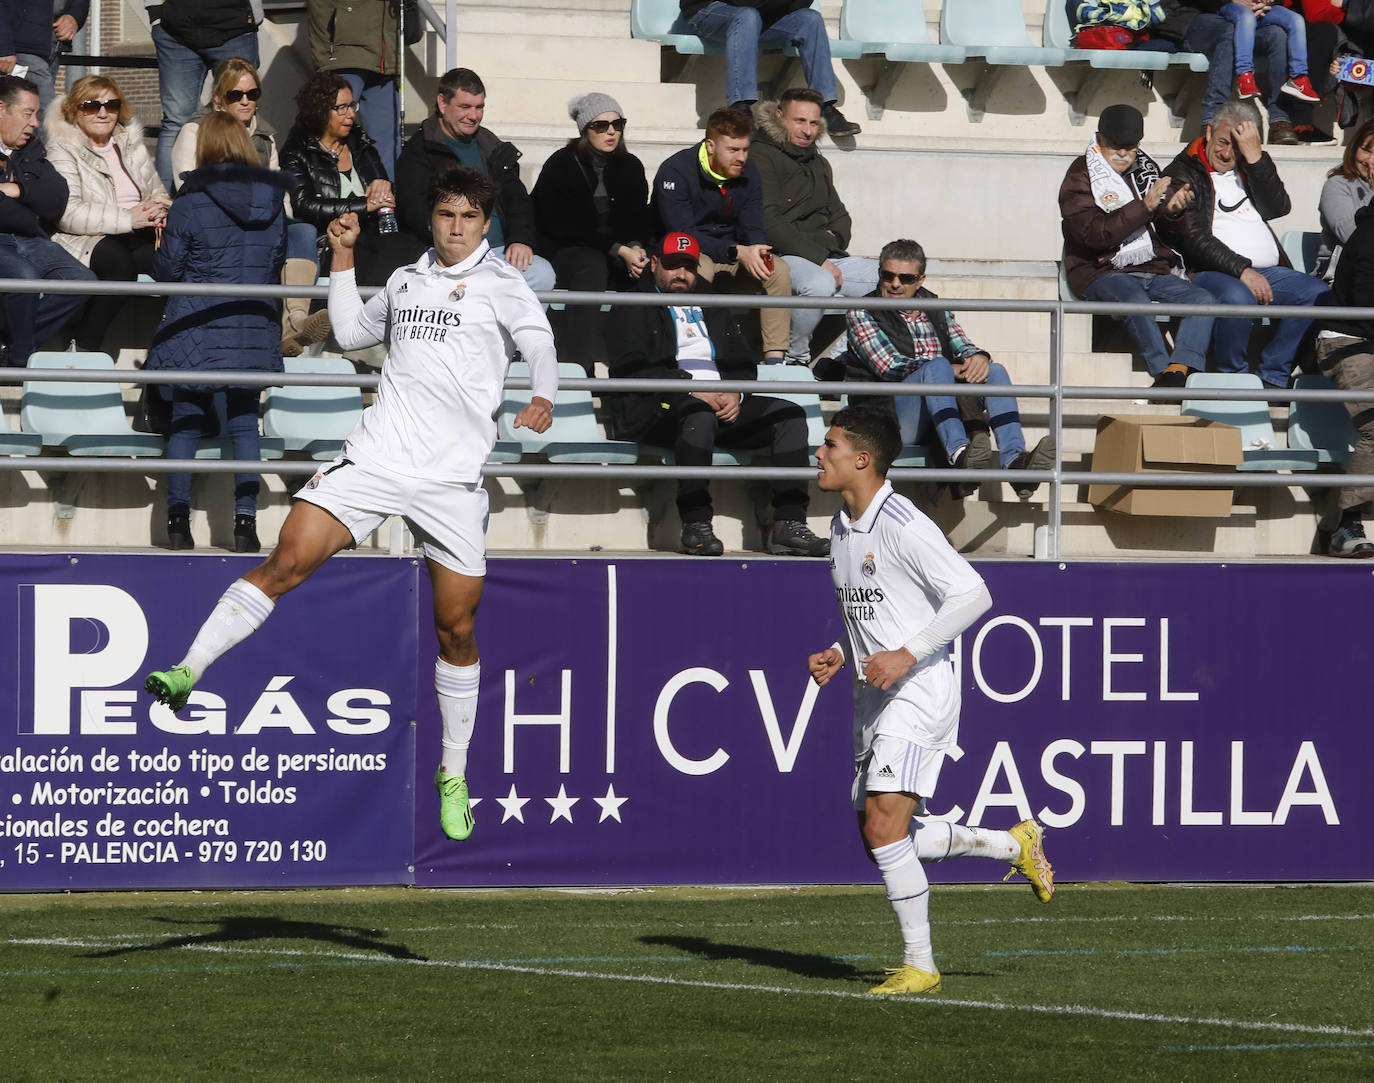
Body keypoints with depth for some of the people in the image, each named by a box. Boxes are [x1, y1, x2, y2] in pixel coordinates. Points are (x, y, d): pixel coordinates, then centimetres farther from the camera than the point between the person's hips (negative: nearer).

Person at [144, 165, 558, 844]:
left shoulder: (501, 284, 5)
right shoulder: (405, 280, 18)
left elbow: (539, 344, -7)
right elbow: (351, 332, 33)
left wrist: (542, 398, -24)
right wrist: (343, 258, 26)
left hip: (452, 478, -2)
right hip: (375, 457, 3)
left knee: (456, 630, 2)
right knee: (286, 563, -15)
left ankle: (454, 776, 15)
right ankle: (188, 671, -16)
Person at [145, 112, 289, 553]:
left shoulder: (191, 202, -9)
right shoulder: (273, 202, 2)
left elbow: (166, 270, -4)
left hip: (198, 329, -3)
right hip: (255, 329, 3)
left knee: (186, 421, 6)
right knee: (244, 422, 7)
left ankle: (178, 518, 6)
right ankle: (245, 520, 1)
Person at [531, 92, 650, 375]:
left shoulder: (630, 168, 9)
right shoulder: (561, 166, -7)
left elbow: (638, 220, 6)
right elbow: (564, 228, -15)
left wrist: (635, 249, -19)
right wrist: (618, 250, -23)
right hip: (560, 253, -4)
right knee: (591, 265, -38)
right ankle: (577, 361, -46)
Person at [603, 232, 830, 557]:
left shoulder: (714, 311, 29)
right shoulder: (633, 309, 11)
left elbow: (743, 364, 21)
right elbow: (631, 368, -6)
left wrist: (736, 393, -4)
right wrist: (691, 390, -16)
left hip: (724, 403, 6)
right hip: (657, 407, -6)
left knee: (788, 415, -15)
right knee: (699, 412, -40)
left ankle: (789, 525, -25)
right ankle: (696, 526, -39)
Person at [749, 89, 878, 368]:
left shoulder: (819, 164, 25)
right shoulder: (761, 157, -4)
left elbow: (839, 215, 32)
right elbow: (768, 223, -14)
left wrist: (835, 237, 6)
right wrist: (817, 258, -18)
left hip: (826, 258, 8)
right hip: (783, 256, -8)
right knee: (820, 283, -40)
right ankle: (794, 359, -19)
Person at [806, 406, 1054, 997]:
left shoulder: (904, 527, -15)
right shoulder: (841, 528, 13)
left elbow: (972, 594, -17)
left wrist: (908, 655, -21)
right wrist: (840, 654, 7)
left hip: (919, 689, -10)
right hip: (874, 698, 10)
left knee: (884, 827, -18)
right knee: (879, 839, 8)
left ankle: (920, 964, -9)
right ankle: (1013, 845, 27)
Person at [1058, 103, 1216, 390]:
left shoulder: (1145, 168, 14)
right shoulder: (1080, 176, -3)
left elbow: (1162, 228, 20)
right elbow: (1093, 233, -18)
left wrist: (1173, 208, -5)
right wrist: (1145, 206, -22)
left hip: (1153, 270, 6)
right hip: (1103, 272, -6)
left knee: (1203, 299, -18)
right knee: (1135, 301, -37)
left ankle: (1182, 367, -34)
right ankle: (1163, 371, -35)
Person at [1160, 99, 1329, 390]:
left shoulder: (1248, 170, 22)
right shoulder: (1183, 174, 6)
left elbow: (1278, 208, 4)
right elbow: (1191, 237, -8)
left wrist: (1255, 157, -4)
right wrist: (1241, 270, -18)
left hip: (1267, 273, 6)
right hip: (1210, 273, -6)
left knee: (1318, 292, -21)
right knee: (1237, 296, -39)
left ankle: (1273, 375, -16)